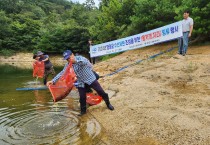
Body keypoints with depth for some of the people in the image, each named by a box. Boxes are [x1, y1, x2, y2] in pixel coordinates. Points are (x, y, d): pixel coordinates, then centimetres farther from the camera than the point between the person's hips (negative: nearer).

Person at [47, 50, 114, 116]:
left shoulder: (80, 58, -16)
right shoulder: (67, 65, -4)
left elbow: (85, 62, -37)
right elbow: (62, 73, -6)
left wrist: (76, 61, -55)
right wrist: (53, 81, -16)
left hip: (90, 78, -3)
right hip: (81, 82, 3)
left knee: (100, 91, 3)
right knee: (82, 97, 7)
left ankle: (108, 104, 25)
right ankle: (83, 110, 31)